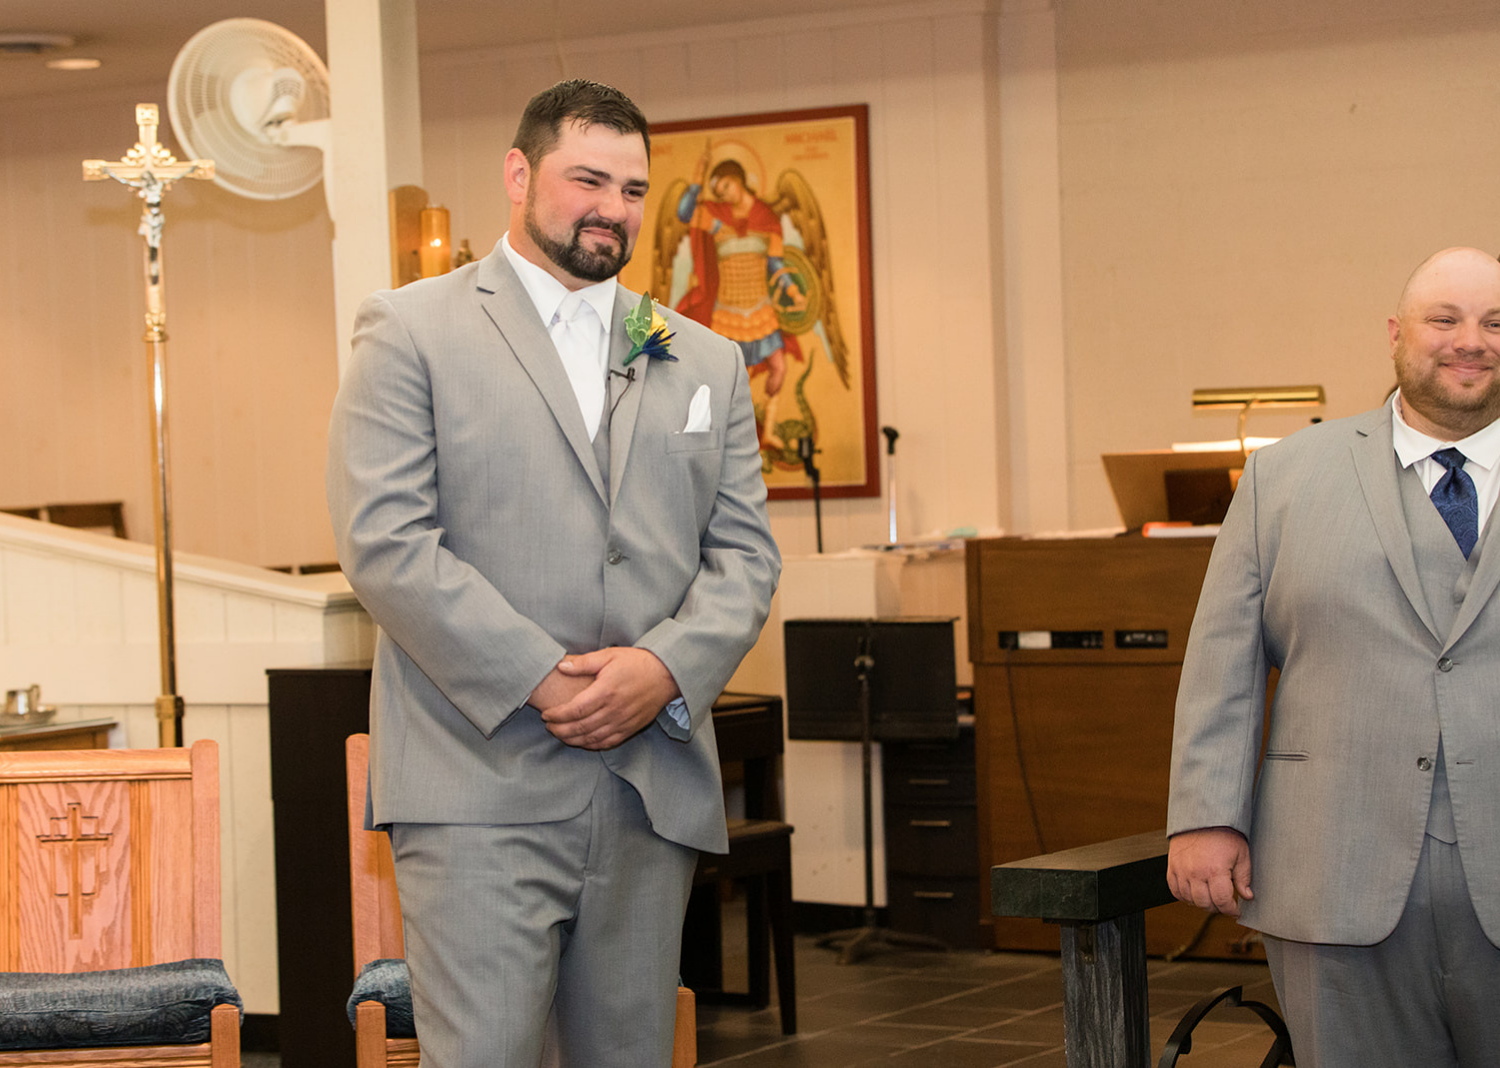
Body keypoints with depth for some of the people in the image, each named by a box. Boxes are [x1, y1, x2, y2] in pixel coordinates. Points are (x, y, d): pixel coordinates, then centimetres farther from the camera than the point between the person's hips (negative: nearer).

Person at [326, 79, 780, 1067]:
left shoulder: (705, 363, 18)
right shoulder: (412, 332, 3)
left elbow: (745, 551, 12)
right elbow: (384, 540, -7)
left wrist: (668, 668, -8)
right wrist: (540, 680, -14)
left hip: (654, 787, 5)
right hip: (482, 779, -5)